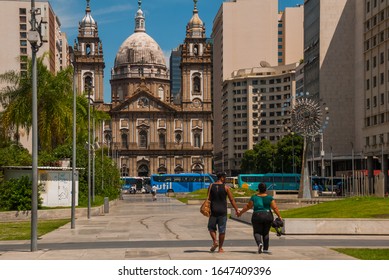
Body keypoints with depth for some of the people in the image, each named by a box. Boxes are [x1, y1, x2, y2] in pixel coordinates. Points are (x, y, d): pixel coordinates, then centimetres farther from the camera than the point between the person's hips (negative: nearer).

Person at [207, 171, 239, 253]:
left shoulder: (211, 186, 2)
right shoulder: (226, 187, -2)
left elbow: (208, 198, -4)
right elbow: (231, 200, -2)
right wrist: (236, 210, 4)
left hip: (213, 210, 1)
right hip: (223, 211, -1)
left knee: (211, 228, 15)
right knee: (222, 230, 6)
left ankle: (215, 241, -7)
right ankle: (220, 248, 8)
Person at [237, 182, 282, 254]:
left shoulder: (254, 197, -3)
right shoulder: (269, 197, -2)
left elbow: (248, 206, 1)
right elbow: (275, 208, -7)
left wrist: (240, 212, 13)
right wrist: (279, 217, -2)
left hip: (257, 216, -2)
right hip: (268, 216, 2)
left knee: (257, 232, 8)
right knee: (266, 233, 14)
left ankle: (259, 243, -19)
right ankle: (265, 249, 10)